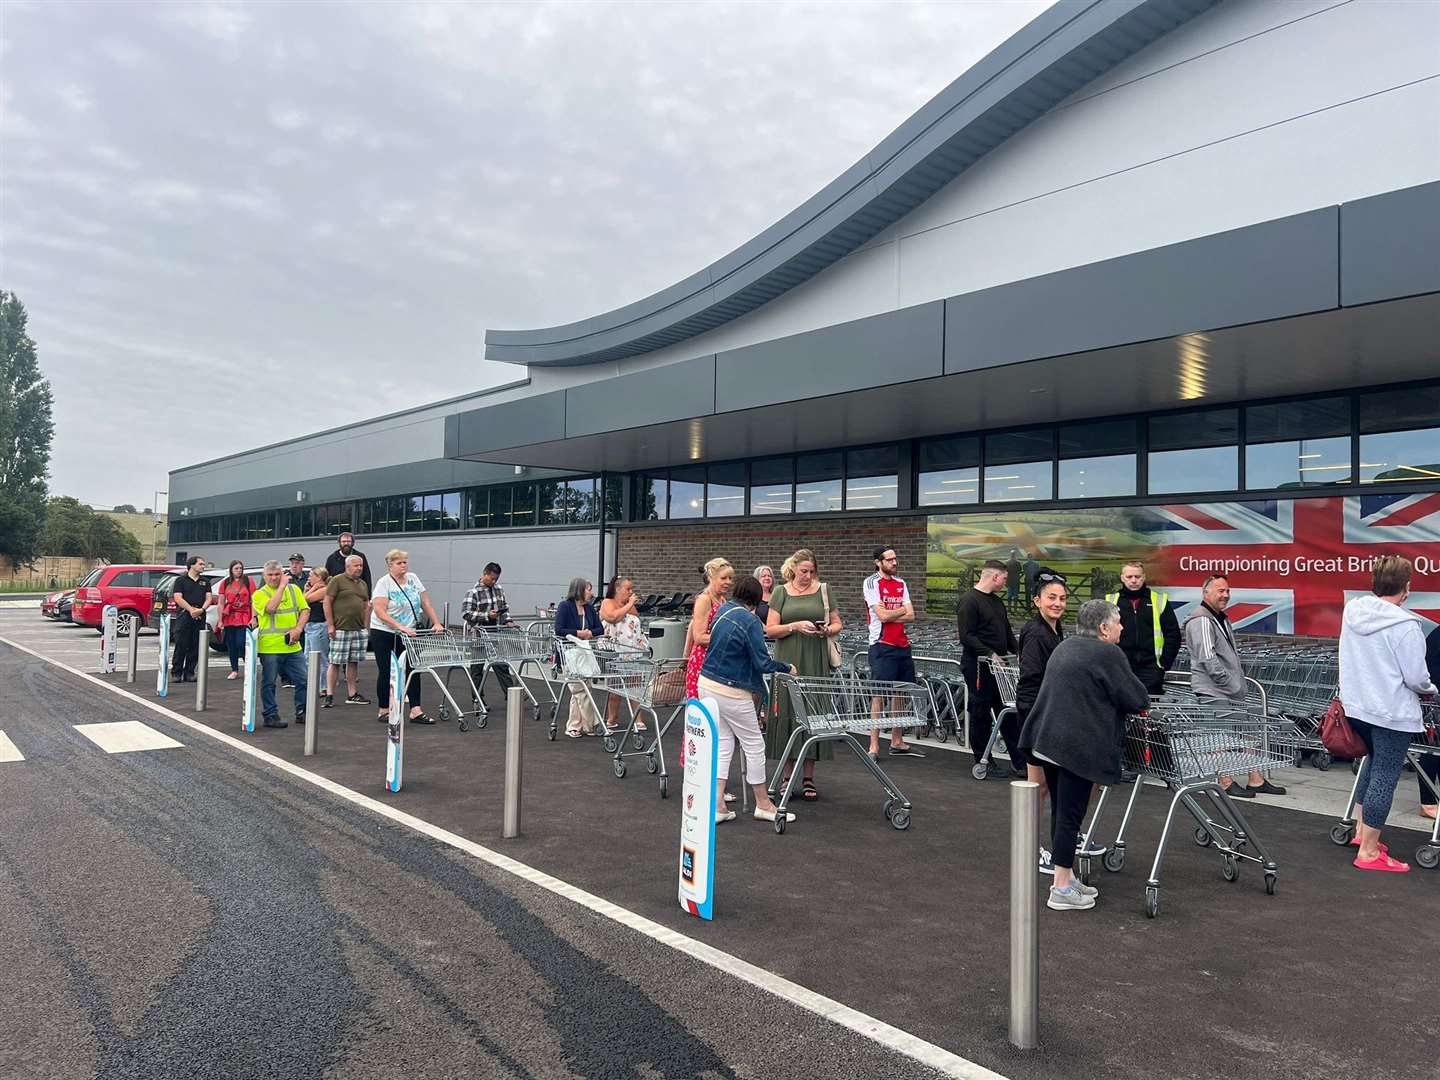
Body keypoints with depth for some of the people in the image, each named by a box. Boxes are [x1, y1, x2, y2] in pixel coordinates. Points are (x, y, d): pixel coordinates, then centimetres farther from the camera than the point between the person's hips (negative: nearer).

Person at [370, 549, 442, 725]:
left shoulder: (413, 579, 6)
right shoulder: (384, 583, -11)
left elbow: (425, 603, 9)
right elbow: (379, 611, -20)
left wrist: (436, 623, -1)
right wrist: (400, 627, -29)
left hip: (407, 634, 5)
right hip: (383, 633, -4)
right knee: (386, 672, 2)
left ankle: (416, 711, -5)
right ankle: (384, 711, 15)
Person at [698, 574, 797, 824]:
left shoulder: (722, 610, 6)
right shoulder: (749, 621, -16)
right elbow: (762, 663, -17)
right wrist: (787, 668, -2)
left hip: (707, 684, 7)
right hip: (731, 691, -7)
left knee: (723, 744, 12)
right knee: (754, 745, 7)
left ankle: (717, 805, 9)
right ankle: (763, 805, 18)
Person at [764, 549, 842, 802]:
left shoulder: (823, 590, 9)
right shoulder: (781, 593, 6)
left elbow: (838, 624, 13)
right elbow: (771, 629, 1)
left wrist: (828, 630, -9)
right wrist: (796, 626, -14)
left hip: (816, 664, 1)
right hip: (788, 662, -1)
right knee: (787, 713, -1)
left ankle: (808, 778, 10)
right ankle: (788, 776, 9)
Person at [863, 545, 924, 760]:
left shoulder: (901, 583, 15)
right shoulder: (871, 583, -5)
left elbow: (911, 616, 5)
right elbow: (882, 615, -14)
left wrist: (890, 616, -9)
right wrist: (902, 610, 2)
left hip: (902, 645, 7)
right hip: (882, 647, -7)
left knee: (901, 693, 11)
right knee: (879, 694, -6)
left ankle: (897, 743, 22)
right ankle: (874, 746, -3)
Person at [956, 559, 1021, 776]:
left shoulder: (997, 601, 17)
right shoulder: (969, 601, -11)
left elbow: (1007, 633, 23)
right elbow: (966, 636, -18)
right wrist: (989, 653, -22)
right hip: (978, 667, -9)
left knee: (1009, 714, 8)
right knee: (981, 714, 1)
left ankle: (1019, 762, 11)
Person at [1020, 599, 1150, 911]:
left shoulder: (1067, 646, 17)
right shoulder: (1108, 654, -9)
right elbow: (1137, 700, -6)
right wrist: (1142, 701, 13)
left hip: (1047, 739, 9)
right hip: (1077, 746, -9)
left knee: (1060, 811, 14)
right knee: (1071, 815, -3)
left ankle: (1066, 877, 23)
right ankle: (1062, 890, 2)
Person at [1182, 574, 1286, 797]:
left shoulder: (1222, 619, 21)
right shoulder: (1201, 621, -14)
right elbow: (1207, 658, -22)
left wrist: (1241, 684, 16)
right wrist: (1229, 683, -18)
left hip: (1233, 693, 10)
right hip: (1214, 692, -10)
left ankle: (1256, 781, 20)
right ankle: (1225, 783, 5)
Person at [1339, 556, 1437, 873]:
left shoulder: (1352, 611, -1)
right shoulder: (1404, 625, -20)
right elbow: (1416, 678, -14)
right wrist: (1430, 690, 7)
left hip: (1356, 706, 7)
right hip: (1392, 713, -7)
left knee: (1373, 763, 25)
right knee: (1384, 778, 2)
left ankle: (1362, 831, 33)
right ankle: (1368, 852, 8)